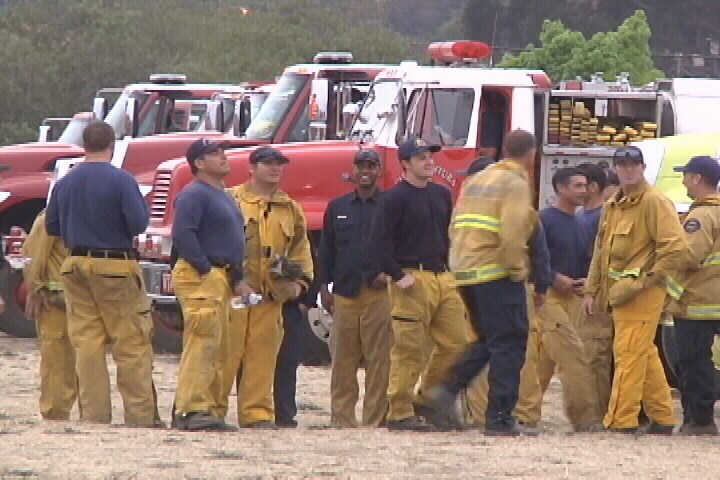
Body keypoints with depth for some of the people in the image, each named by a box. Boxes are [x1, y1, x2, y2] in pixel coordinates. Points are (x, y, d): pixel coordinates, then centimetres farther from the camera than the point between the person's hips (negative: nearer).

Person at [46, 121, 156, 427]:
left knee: (86, 341, 7)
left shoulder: (65, 183, 5)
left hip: (76, 265, 5)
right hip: (115, 265, -5)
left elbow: (52, 227, 11)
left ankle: (93, 412, 5)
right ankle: (139, 415, -3)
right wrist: (142, 205, 5)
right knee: (131, 343, -1)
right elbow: (138, 223, -16)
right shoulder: (121, 181, -11)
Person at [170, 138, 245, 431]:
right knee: (202, 343, -16)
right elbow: (183, 234, -21)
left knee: (219, 350, 11)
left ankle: (209, 408, 15)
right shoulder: (195, 195, -10)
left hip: (220, 278, 11)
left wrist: (238, 280, 19)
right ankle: (190, 410, -20)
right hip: (199, 278, -11)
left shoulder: (223, 197, 22)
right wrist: (205, 269, -21)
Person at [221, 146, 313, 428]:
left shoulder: (290, 209, 18)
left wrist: (300, 281, 9)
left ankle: (257, 413, 7)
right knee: (226, 353, -6)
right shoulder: (231, 201, 1)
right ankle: (213, 410, -1)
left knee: (263, 356, 3)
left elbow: (301, 248, 23)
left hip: (271, 296, 5)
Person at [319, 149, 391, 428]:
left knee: (378, 358, -5)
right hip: (345, 292, 3)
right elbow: (326, 248, 17)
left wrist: (390, 272, -6)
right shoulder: (338, 207, 15)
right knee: (343, 359, 2)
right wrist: (324, 287, 10)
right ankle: (341, 419, 5)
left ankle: (375, 420, -3)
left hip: (378, 292, -3)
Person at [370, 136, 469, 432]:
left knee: (455, 342, 5)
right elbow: (379, 242, -12)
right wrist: (398, 276, -16)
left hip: (443, 278, 8)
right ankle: (399, 413, -2)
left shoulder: (441, 195, 16)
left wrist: (451, 268, 16)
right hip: (413, 280, -7)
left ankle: (427, 399, 19)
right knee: (409, 349, -6)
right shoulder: (395, 198, -7)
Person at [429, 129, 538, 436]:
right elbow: (512, 233, -20)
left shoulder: (477, 180, 17)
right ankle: (499, 419, -5)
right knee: (508, 343, -3)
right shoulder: (516, 184, -9)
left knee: (488, 340, 21)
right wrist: (517, 269, -9)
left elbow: (456, 227, 15)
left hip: (465, 272, 8)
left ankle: (450, 389, 7)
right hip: (497, 274, -8)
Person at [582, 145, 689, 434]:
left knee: (629, 354, -11)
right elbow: (601, 251, 23)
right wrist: (591, 291, 19)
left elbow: (675, 248, -18)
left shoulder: (655, 202, -10)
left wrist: (646, 281, -15)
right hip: (620, 292, 9)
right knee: (646, 356, 13)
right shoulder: (612, 206, 17)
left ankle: (621, 422, -12)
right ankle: (662, 419, 20)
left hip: (642, 294, -8)